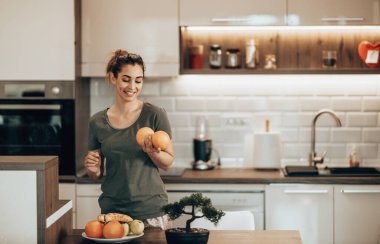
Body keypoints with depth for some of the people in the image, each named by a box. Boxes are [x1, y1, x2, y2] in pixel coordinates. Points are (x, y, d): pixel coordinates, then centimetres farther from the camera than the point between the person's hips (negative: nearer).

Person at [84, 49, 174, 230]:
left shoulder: (155, 115, -5)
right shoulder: (97, 122, 3)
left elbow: (168, 163, 0)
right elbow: (98, 174, 12)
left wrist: (153, 152, -18)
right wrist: (93, 169, -9)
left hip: (151, 211, -2)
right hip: (112, 210, 2)